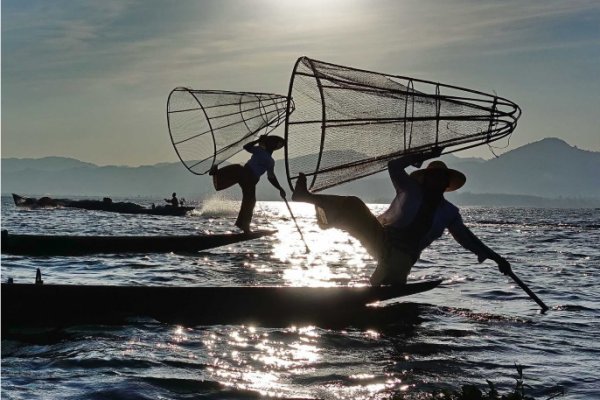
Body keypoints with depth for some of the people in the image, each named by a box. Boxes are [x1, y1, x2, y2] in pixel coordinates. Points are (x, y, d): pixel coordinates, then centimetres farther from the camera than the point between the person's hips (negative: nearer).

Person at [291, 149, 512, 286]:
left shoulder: (449, 212, 15)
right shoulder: (411, 190, 10)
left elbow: (466, 238, 15)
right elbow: (394, 166, 1)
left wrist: (494, 256, 9)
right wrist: (424, 156, -1)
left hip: (401, 258, 2)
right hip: (381, 240, -2)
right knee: (353, 205, -24)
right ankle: (306, 196, -27)